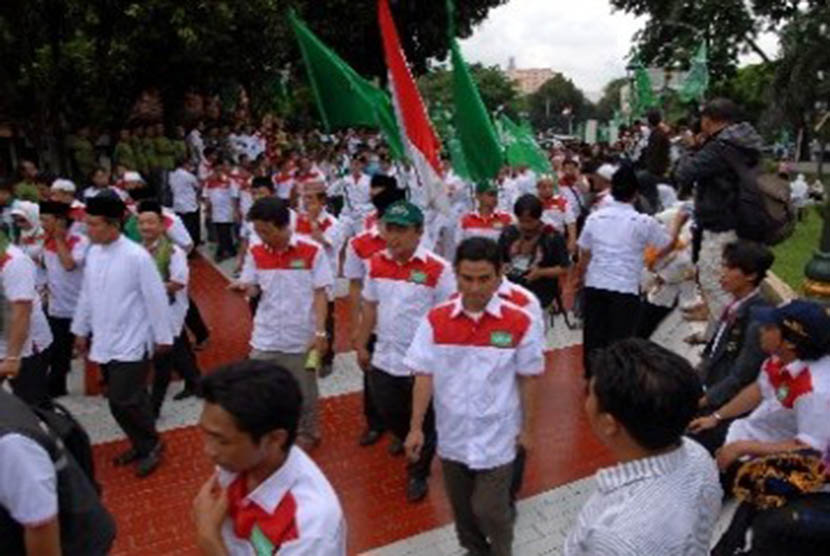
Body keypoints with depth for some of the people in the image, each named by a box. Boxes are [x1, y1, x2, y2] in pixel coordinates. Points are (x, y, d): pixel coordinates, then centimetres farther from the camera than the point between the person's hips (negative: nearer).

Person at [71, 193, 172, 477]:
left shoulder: (136, 256, -17)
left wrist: (163, 336, -8)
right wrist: (81, 330, 19)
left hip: (131, 344, -7)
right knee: (118, 400, 14)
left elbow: (156, 299, -13)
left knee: (125, 401, -6)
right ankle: (141, 445, 31)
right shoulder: (93, 252, 4)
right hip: (104, 343, 7)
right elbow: (86, 294, 14)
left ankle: (151, 445, 17)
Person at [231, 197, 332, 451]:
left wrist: (320, 332, -13)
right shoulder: (255, 252, -2)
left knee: (303, 391, 14)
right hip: (265, 338, 3)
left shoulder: (312, 251, -13)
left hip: (301, 337, -3)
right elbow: (253, 289, 3)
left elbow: (320, 294, -9)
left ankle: (307, 434, 37)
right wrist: (243, 287, -21)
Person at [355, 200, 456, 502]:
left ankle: (418, 474, 36)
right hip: (384, 359, 5)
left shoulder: (438, 269, -17)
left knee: (422, 423, 13)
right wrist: (361, 345, 10)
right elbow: (370, 307, 8)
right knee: (389, 415, 21)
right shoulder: (376, 263, -2)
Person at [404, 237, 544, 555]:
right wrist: (416, 428, -4)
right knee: (462, 508, 21)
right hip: (452, 436, 3)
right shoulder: (435, 321, -10)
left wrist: (526, 428, 1)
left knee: (490, 510, 4)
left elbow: (528, 379, -4)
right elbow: (424, 376, -5)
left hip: (497, 438, -2)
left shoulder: (521, 323, -13)